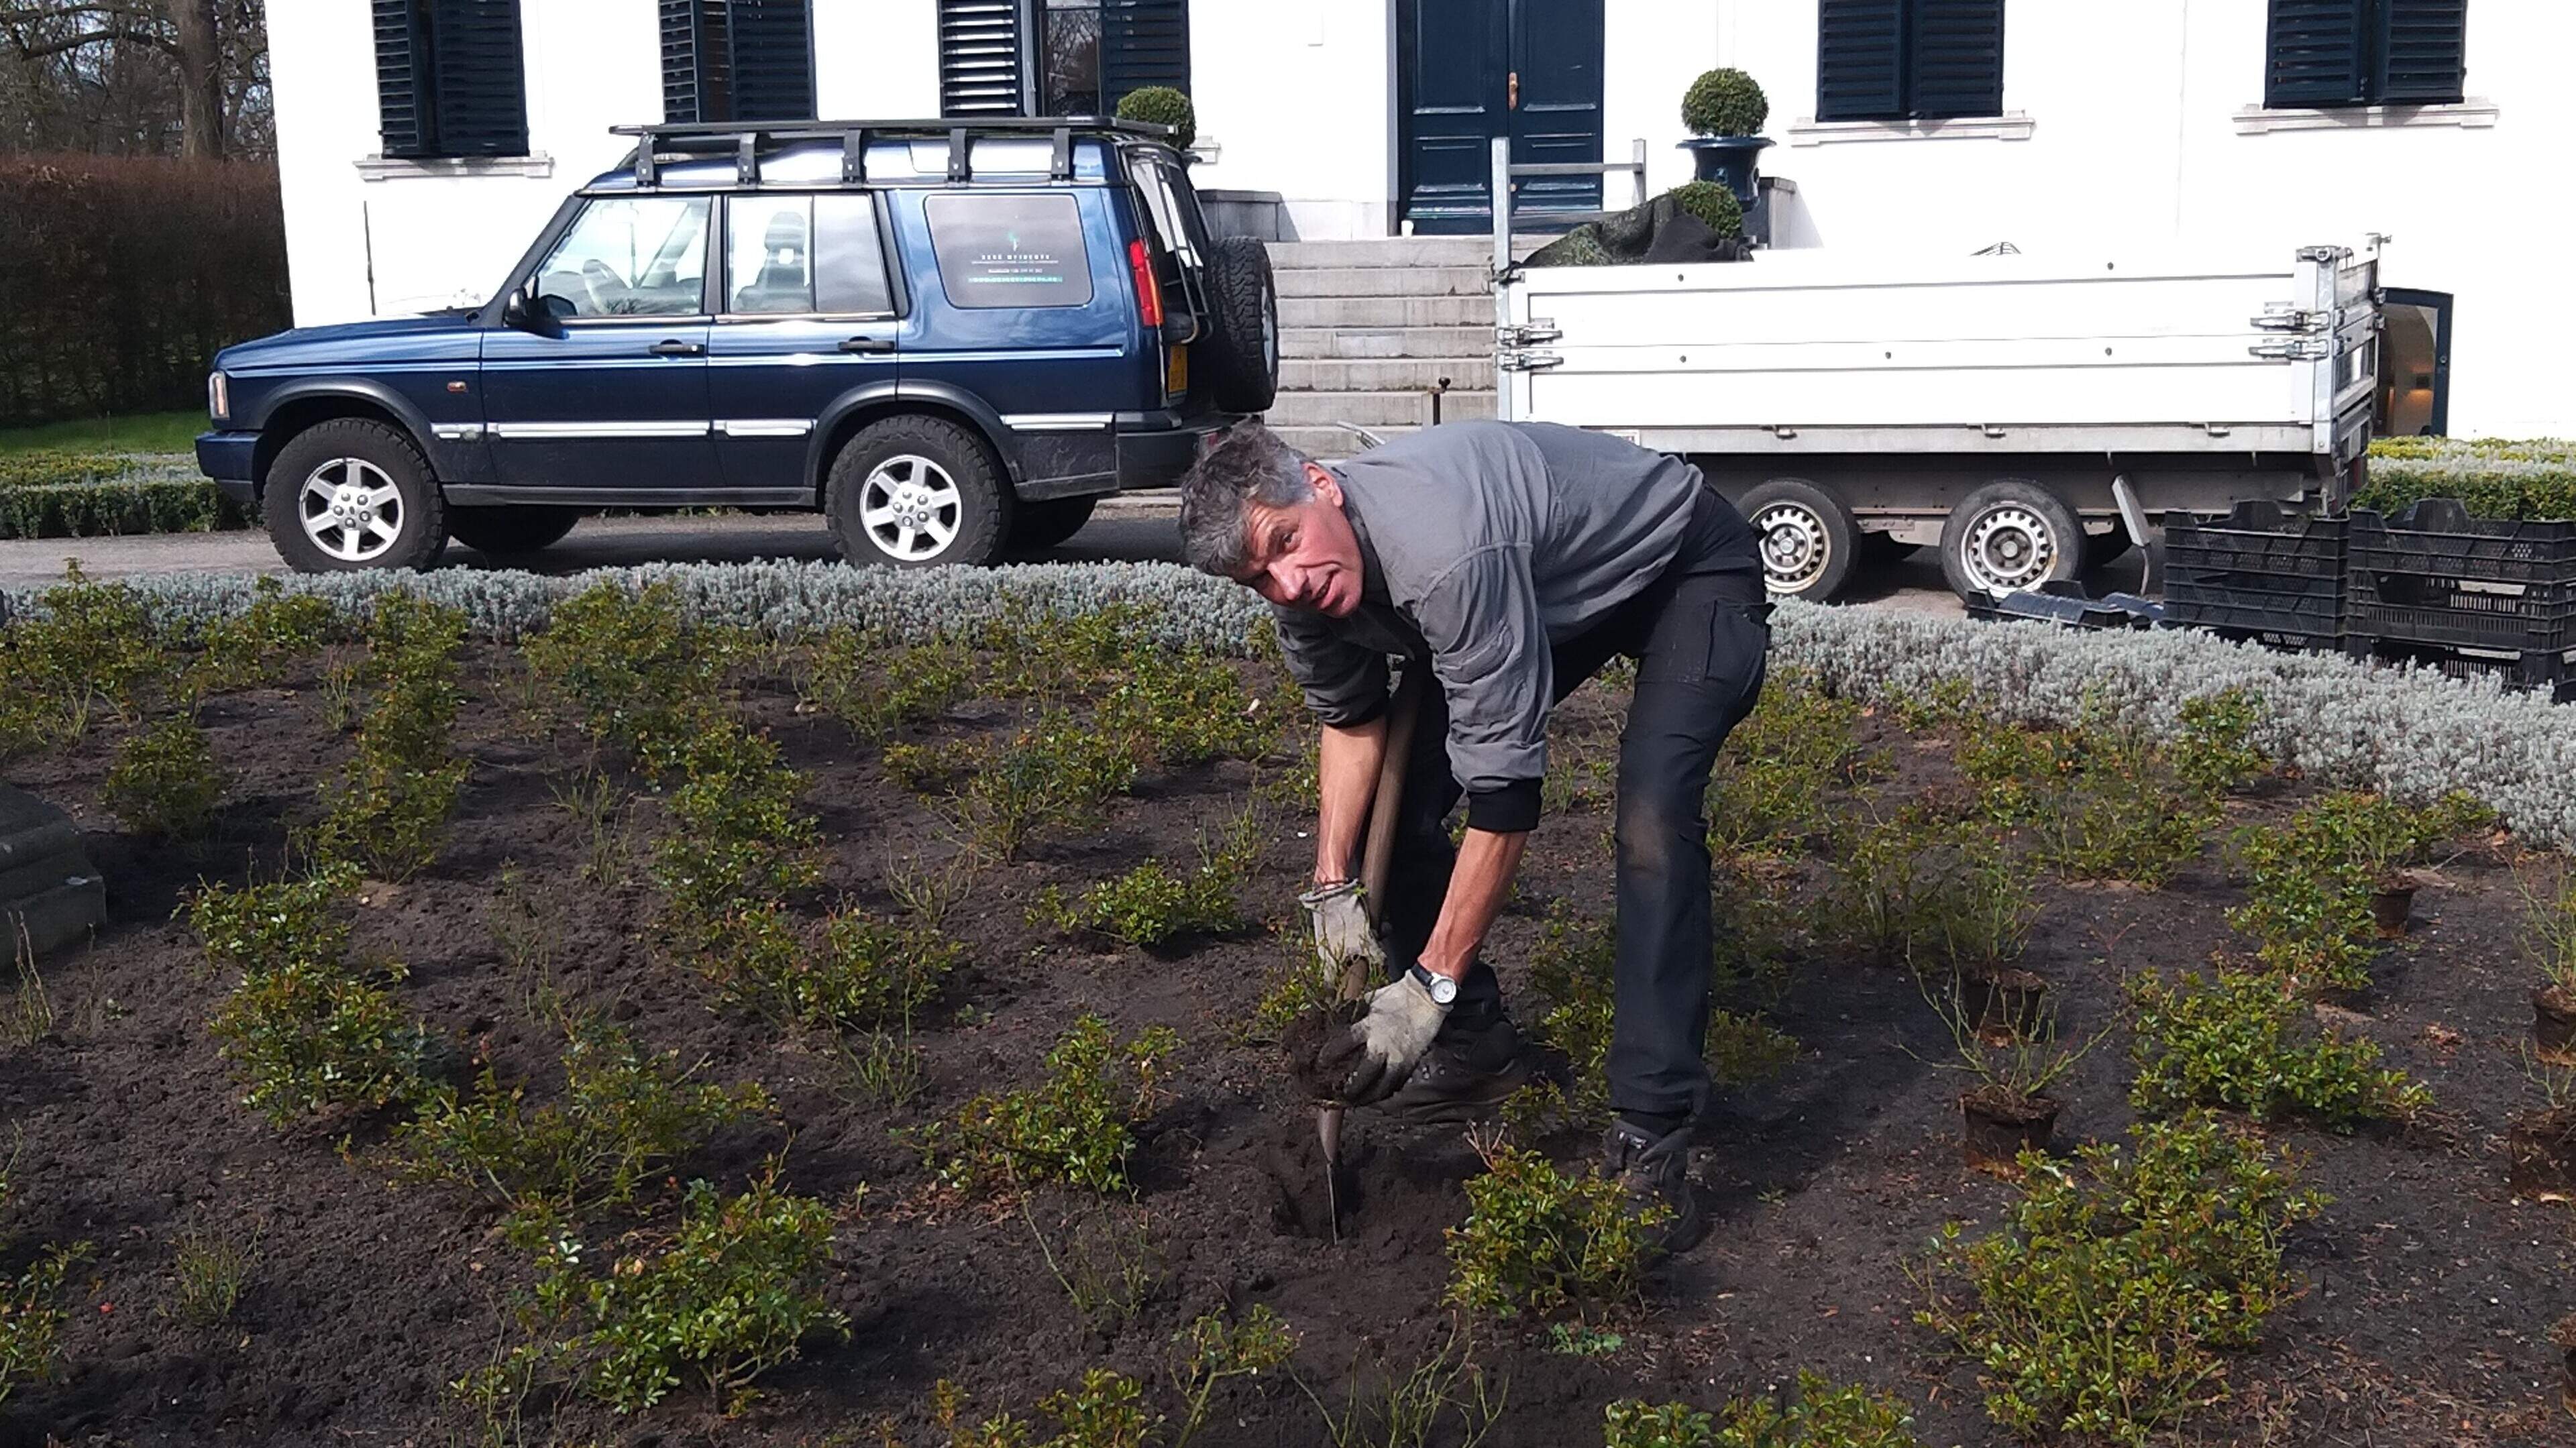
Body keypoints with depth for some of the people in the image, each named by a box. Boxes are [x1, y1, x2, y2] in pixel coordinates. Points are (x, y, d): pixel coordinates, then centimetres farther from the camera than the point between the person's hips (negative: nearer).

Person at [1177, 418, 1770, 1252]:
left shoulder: (1447, 555, -42)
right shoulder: (1306, 579, -16)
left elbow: (1504, 789, -39)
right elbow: (1351, 719, 4)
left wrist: (1431, 983, -36)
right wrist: (1333, 885, -7)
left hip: (1688, 570, -8)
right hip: (1555, 586, 8)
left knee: (1651, 823, -29)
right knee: (1397, 793, 1)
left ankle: (1653, 1136, -22)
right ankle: (1475, 1049, 16)